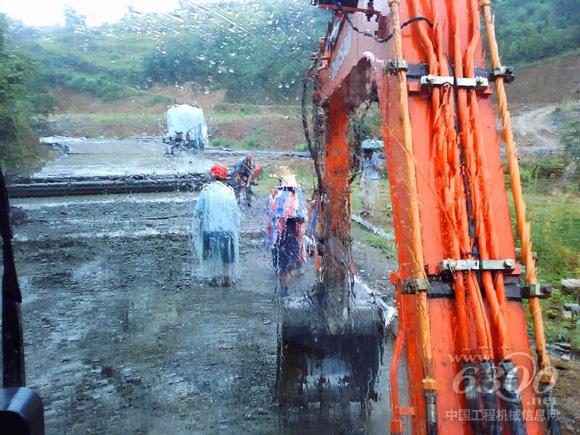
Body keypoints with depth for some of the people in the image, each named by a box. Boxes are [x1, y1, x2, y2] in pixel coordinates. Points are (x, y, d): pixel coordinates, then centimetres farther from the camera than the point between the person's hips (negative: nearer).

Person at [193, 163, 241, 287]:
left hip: (209, 229, 0)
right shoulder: (229, 191, -8)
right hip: (227, 229, 0)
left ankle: (215, 278, 23)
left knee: (213, 254, 15)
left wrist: (197, 229, 5)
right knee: (226, 254, 14)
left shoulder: (206, 191, -9)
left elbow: (198, 212, -6)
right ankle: (227, 279, 23)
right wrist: (236, 229, 6)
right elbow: (236, 212, -5)